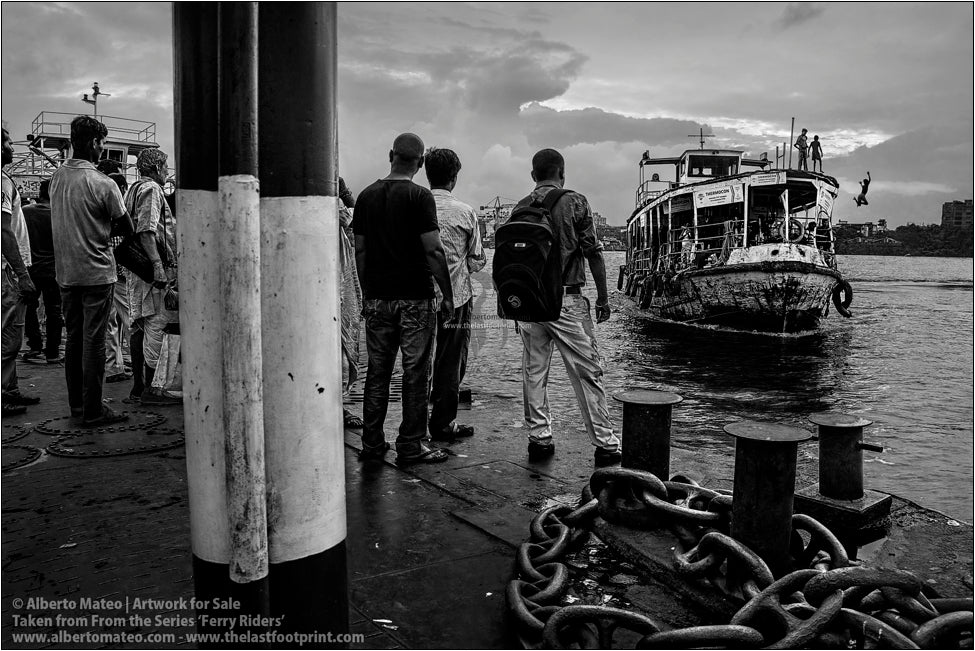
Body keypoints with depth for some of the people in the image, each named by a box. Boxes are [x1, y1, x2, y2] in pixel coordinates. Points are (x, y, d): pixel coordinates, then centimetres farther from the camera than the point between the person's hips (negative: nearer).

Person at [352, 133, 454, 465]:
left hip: (377, 297, 5)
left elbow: (360, 250, 9)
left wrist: (367, 294, 17)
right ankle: (410, 447, 8)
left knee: (377, 372, 11)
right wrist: (448, 295, -6)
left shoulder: (367, 195, 7)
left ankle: (372, 444, 18)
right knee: (415, 373, 3)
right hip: (414, 297, -5)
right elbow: (433, 251, -14)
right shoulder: (419, 196, -9)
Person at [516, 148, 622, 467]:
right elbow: (593, 253, -6)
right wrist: (603, 297, 1)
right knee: (587, 372, 1)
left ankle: (538, 438, 15)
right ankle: (605, 444, 6)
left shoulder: (520, 208, 7)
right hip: (566, 299, -4)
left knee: (533, 371, 11)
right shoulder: (574, 202, -4)